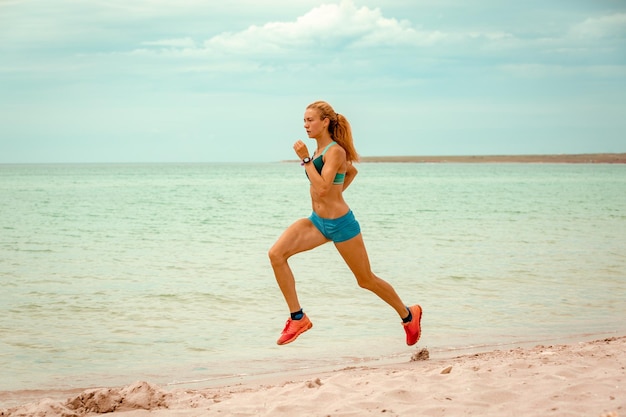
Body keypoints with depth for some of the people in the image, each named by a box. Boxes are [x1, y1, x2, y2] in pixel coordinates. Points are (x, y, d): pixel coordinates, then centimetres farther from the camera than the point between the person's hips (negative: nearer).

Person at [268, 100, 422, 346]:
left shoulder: (335, 151, -17)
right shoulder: (320, 149, 9)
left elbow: (322, 188, -29)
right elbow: (352, 171, 25)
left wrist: (305, 159, -26)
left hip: (340, 223, -8)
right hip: (317, 221, 8)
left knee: (366, 280, 7)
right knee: (276, 254, -13)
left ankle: (408, 315, 31)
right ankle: (298, 318, -8)